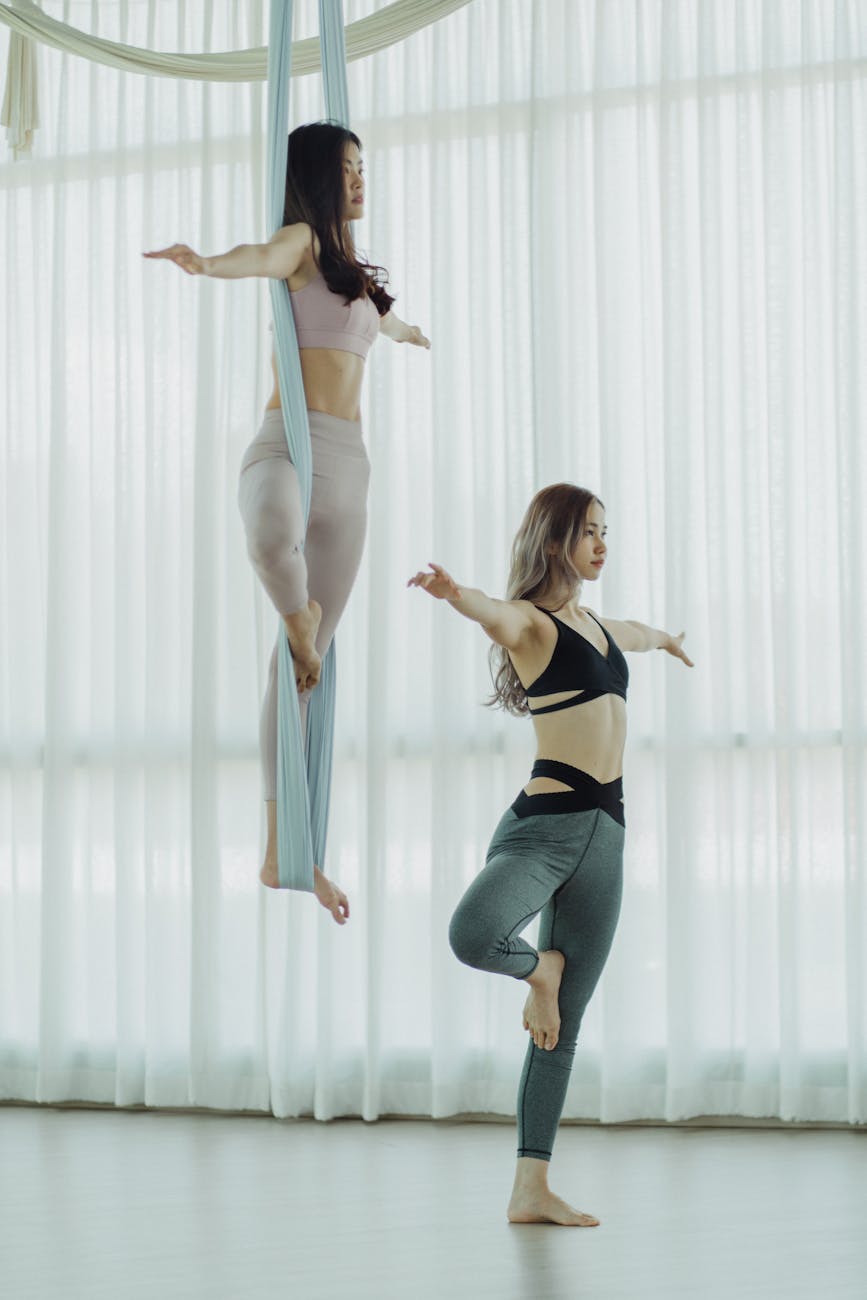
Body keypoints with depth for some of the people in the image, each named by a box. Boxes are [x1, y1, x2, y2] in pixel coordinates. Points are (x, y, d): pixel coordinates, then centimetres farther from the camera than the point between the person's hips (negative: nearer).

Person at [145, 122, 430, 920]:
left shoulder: (350, 269, 25)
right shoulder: (301, 240, 0)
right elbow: (265, 258, -25)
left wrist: (401, 329, 72)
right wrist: (208, 263, -48)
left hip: (348, 463, 7)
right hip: (289, 443, -7)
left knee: (308, 663, 3)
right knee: (274, 533, -45)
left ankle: (282, 851, 3)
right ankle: (296, 622, -12)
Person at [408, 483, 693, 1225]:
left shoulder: (596, 624, 20)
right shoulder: (530, 621, -3)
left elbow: (634, 635, 46)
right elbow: (494, 614, -28)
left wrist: (666, 639, 68)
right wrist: (456, 594, -52)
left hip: (604, 835, 7)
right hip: (545, 822, -7)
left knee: (565, 1025, 6)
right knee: (473, 935, -36)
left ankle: (532, 1188, 10)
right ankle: (539, 969, 0)